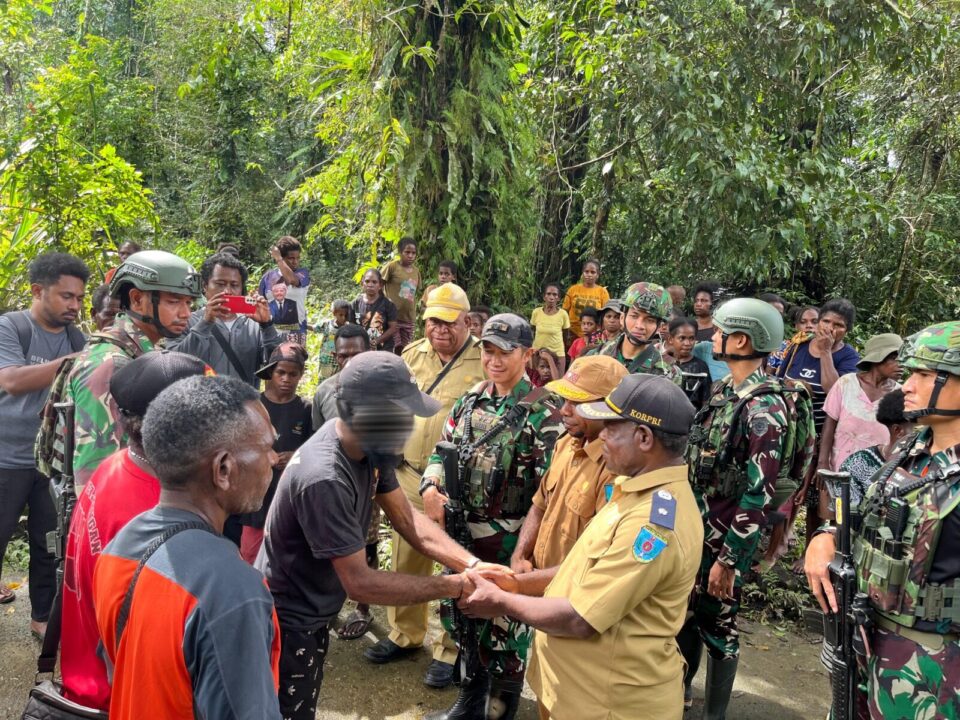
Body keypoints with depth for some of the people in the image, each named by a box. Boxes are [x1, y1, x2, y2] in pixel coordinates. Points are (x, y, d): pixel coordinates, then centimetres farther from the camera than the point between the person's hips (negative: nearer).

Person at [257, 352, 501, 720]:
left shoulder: (369, 445, -10)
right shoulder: (324, 478, -38)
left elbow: (406, 516, -5)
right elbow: (360, 582, -33)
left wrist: (472, 564, -18)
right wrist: (455, 585, -28)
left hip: (314, 613, 8)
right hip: (287, 621, -8)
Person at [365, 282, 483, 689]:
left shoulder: (485, 363, -9)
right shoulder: (413, 355, 7)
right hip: (410, 476, 5)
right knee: (406, 560, 17)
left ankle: (448, 651, 24)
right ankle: (404, 634, 37)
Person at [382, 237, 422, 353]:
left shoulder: (416, 270, 9)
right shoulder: (392, 266, -7)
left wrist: (414, 312, 15)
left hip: (409, 318, 5)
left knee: (404, 350, 9)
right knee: (392, 348, -6)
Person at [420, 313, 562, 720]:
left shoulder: (543, 413, -14)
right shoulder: (472, 399, 5)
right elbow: (444, 450, 12)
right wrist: (430, 488, -7)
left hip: (509, 541, -7)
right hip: (461, 531, 7)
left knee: (505, 629, 8)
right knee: (462, 614, 22)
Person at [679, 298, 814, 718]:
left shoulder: (766, 407, -22)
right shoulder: (725, 390, 5)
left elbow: (758, 494, -23)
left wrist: (729, 558, -21)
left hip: (727, 535, -8)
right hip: (694, 524, 8)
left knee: (717, 623, 8)